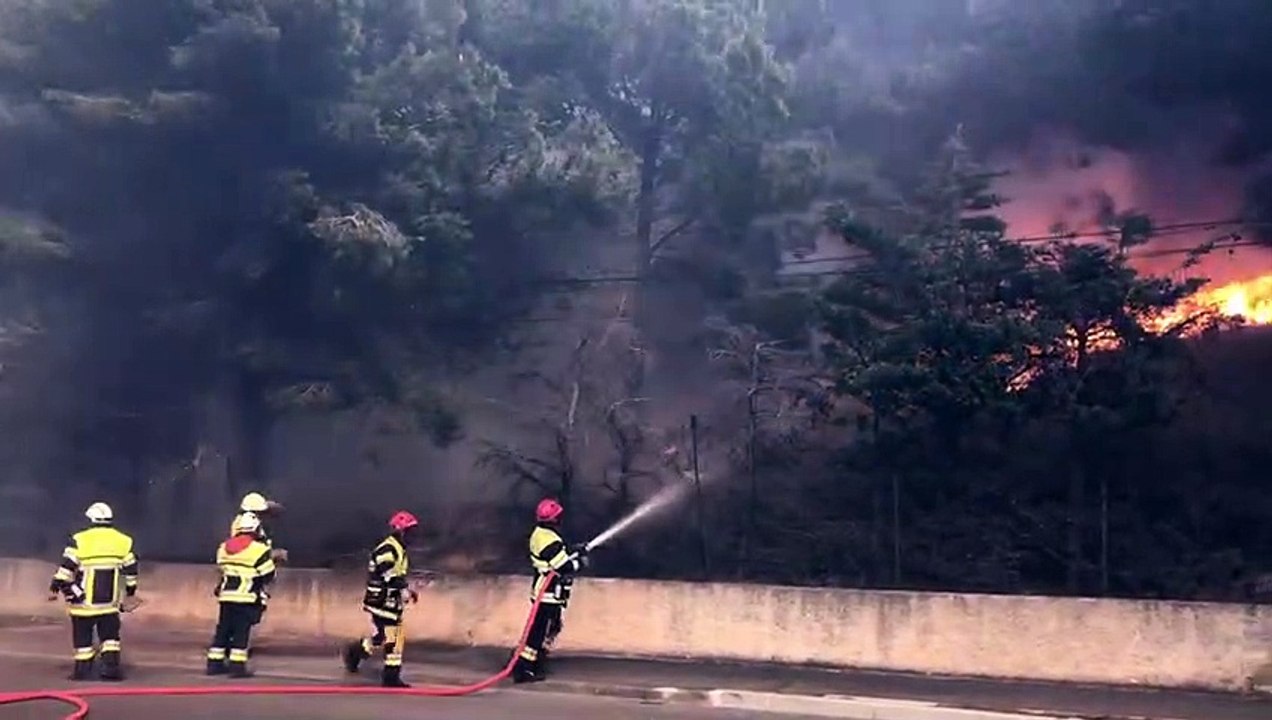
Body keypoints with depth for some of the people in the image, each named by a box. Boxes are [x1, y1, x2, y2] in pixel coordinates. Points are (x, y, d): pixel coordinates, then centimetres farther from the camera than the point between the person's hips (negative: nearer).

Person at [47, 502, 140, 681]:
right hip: (110, 602, 2)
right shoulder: (123, 541, 4)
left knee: (83, 637, 9)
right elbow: (130, 570, 10)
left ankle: (82, 669, 12)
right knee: (110, 635, 11)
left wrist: (55, 588, -3)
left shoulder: (79, 540, -7)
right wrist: (131, 592, 21)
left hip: (83, 601, -2)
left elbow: (66, 567, -10)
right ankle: (111, 667, 2)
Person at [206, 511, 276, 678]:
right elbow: (269, 575, -6)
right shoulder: (259, 550, -12)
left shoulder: (224, 547, 9)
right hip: (247, 597, -6)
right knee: (241, 632, -3)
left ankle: (215, 663, 17)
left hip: (226, 595, 6)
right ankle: (237, 665, -5)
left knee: (223, 629, 13)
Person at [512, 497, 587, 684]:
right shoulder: (550, 541, -24)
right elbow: (565, 567, -24)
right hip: (549, 595, -10)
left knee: (550, 629, 21)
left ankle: (537, 663, 28)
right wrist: (580, 562, -6)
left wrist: (575, 551, 14)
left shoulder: (540, 534, 8)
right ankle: (523, 669, -2)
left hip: (544, 592, 10)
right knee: (539, 632, -5)